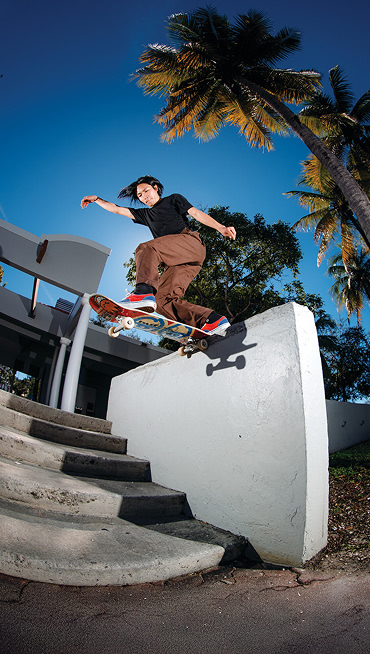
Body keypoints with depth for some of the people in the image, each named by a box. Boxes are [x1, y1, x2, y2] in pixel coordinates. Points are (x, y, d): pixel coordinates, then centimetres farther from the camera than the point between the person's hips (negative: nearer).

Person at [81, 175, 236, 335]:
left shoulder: (174, 199, 23)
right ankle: (212, 320, -27)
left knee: (146, 248, -27)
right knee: (163, 299, -16)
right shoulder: (146, 214, 36)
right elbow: (117, 210, 42)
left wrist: (220, 228, -5)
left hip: (190, 243, -6)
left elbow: (197, 214, 8)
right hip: (175, 262, 6)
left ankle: (144, 292, -48)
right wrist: (96, 199, 41)